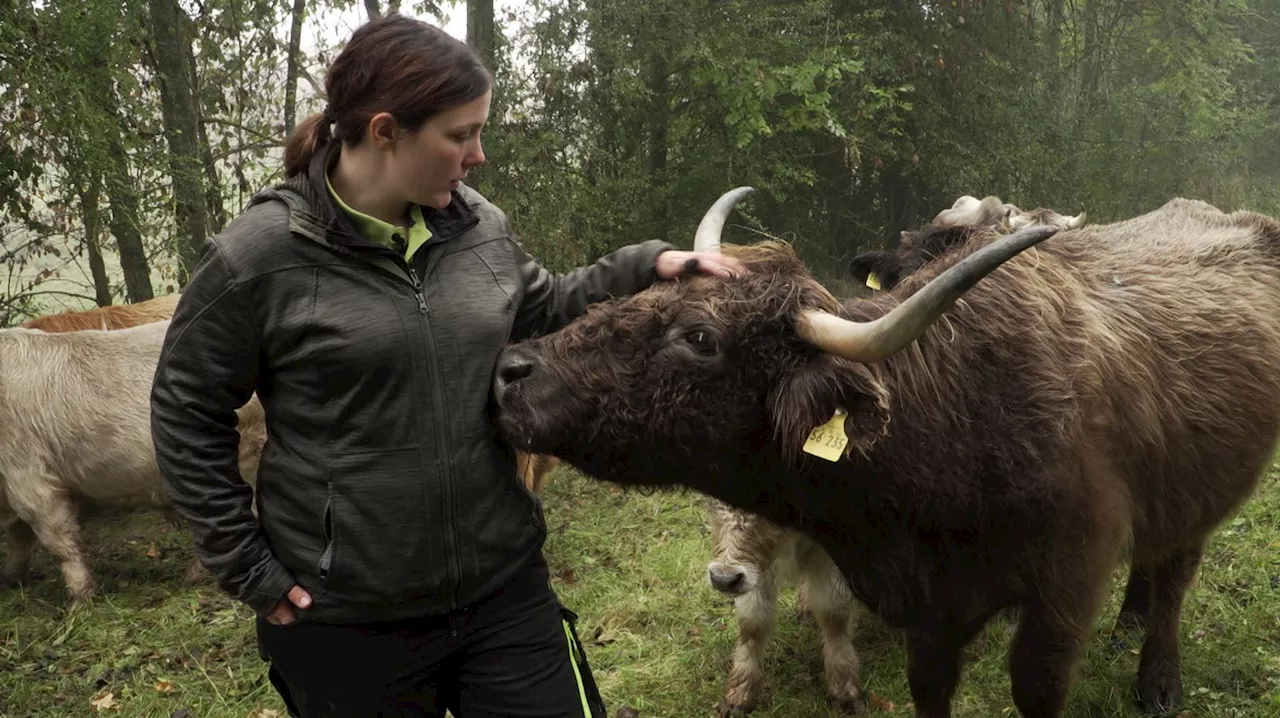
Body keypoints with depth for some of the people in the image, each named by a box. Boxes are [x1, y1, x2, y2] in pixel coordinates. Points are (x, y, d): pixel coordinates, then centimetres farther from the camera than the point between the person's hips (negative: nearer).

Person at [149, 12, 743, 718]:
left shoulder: (478, 224, 1)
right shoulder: (260, 253, -14)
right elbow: (185, 411, -4)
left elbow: (542, 311, 19)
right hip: (348, 621, -4)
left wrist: (643, 265, 7)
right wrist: (244, 565, -4)